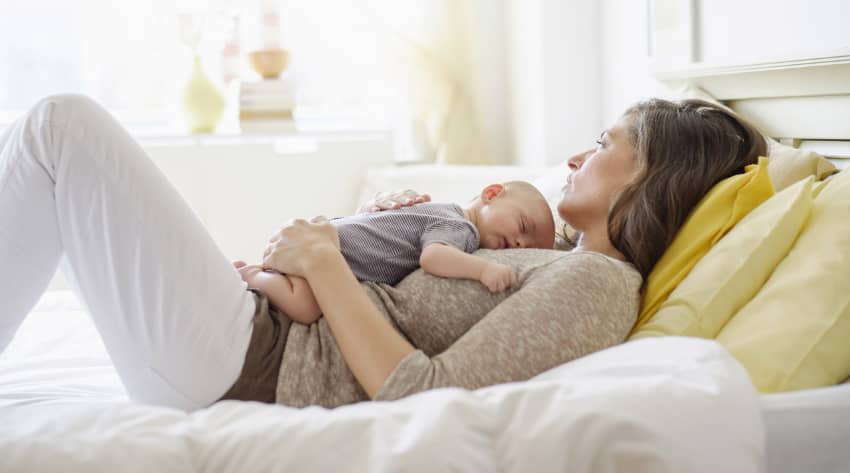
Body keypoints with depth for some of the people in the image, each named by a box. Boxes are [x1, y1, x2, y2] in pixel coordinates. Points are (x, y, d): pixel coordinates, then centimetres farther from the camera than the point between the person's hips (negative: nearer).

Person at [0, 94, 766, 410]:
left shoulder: (600, 281, -13)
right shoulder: (564, 265, 16)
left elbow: (427, 399, -22)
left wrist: (323, 263, -14)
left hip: (249, 367, -10)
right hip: (272, 332, 10)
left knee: (63, 128, -10)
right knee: (67, 134, 18)